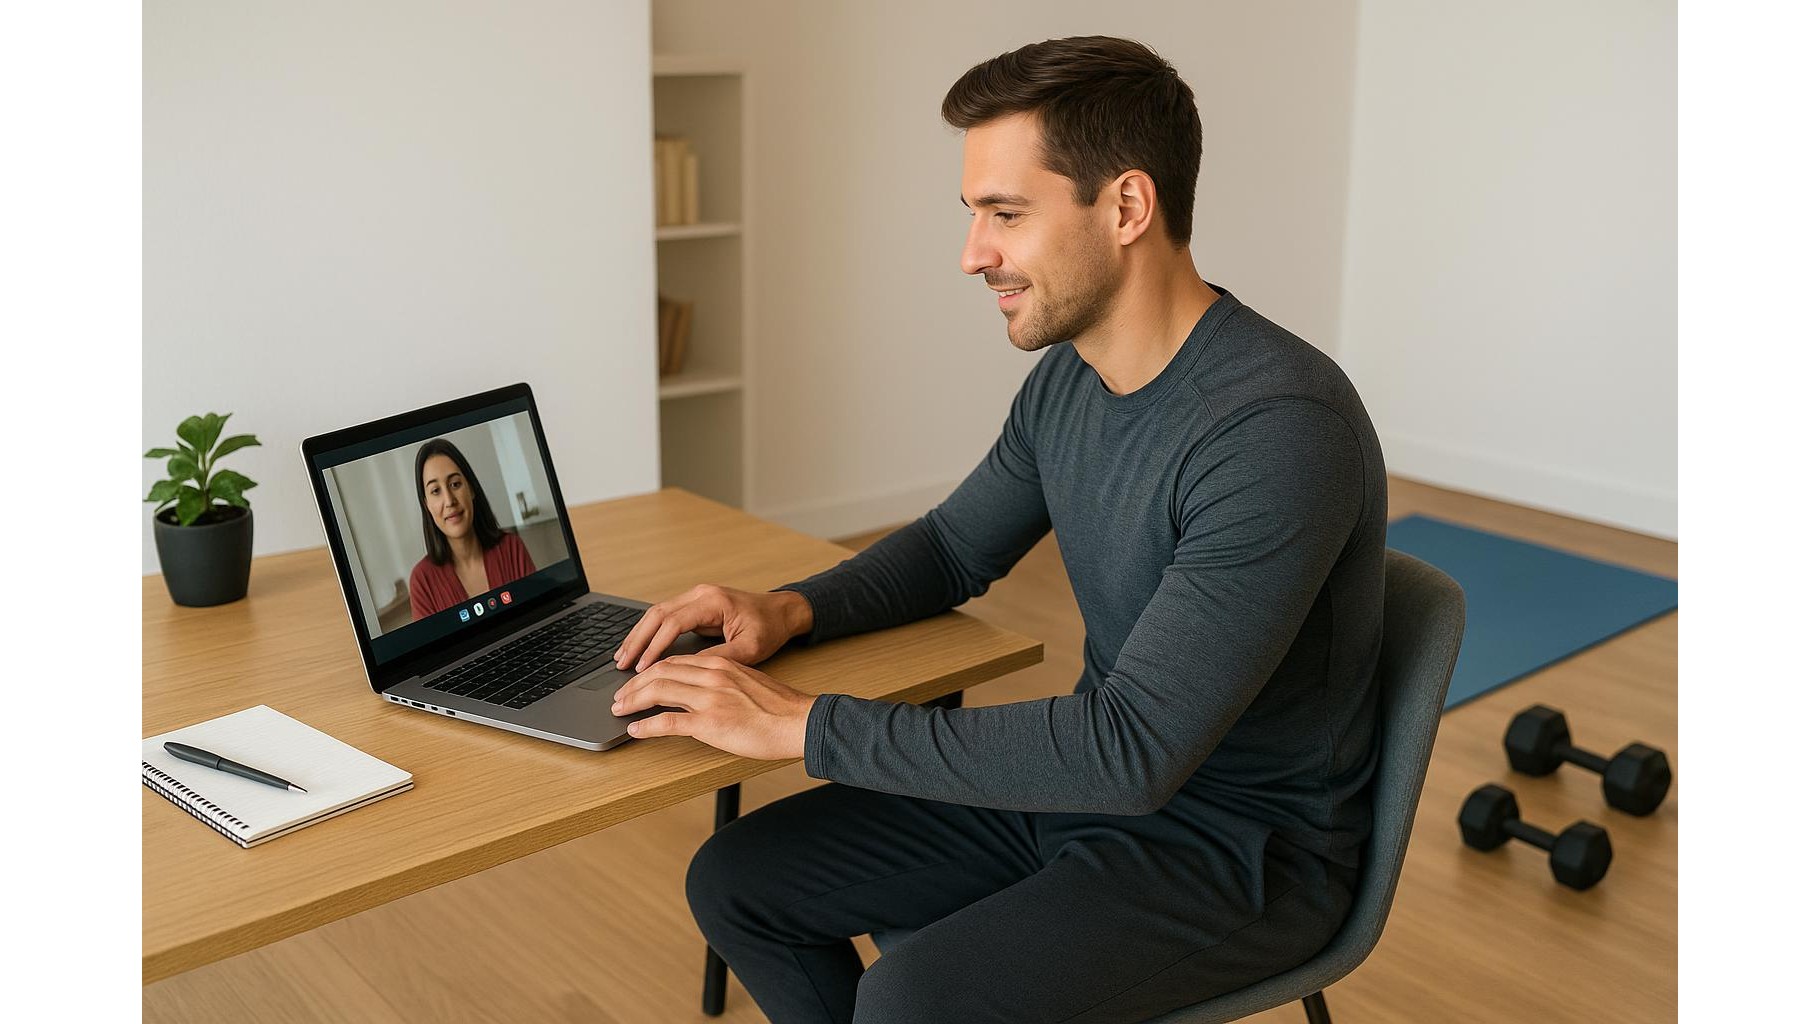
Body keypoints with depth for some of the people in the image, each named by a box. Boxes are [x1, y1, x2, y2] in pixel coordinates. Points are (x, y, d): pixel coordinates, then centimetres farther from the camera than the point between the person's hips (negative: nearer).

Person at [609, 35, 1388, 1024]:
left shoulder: (1279, 429, -28)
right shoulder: (1066, 381, -1)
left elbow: (1134, 749, -32)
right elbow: (955, 547, 15)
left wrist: (807, 723, -30)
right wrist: (790, 609, -5)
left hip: (1244, 845, -7)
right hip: (1101, 780, 8)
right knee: (736, 879, 2)